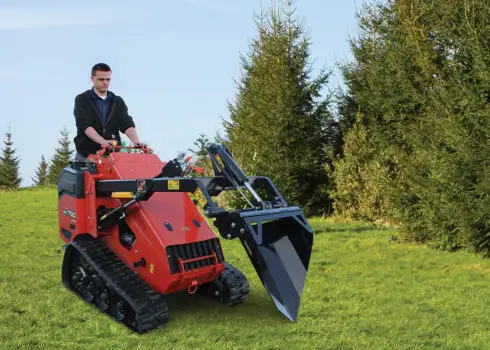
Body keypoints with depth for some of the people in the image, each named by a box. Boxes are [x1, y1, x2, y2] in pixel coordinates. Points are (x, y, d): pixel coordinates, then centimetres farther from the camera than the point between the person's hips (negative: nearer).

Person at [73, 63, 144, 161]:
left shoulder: (117, 101, 13)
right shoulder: (82, 99, 2)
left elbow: (127, 124, 0)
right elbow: (85, 125, -13)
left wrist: (136, 141, -22)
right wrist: (103, 141, -30)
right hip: (86, 155, -2)